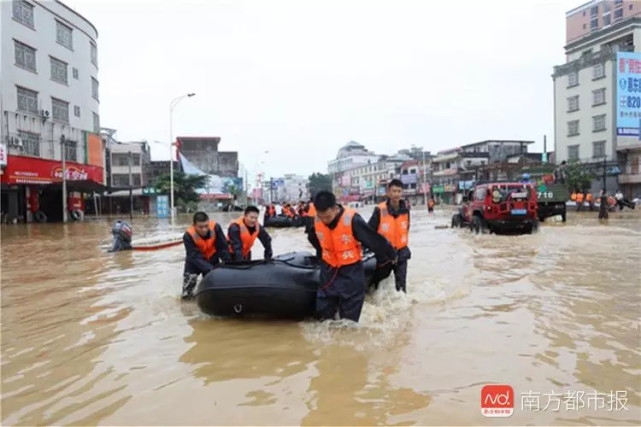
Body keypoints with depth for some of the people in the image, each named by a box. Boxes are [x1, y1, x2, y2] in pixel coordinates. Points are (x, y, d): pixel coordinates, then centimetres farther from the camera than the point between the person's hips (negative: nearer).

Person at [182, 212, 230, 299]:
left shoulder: (215, 227, -29)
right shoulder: (188, 235, -31)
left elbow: (223, 248, -20)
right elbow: (195, 257, -35)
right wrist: (210, 269, -46)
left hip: (212, 258, 2)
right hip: (195, 259, -2)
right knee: (189, 275, -20)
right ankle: (186, 293, 5)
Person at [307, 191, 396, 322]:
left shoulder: (352, 219, -27)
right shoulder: (316, 220, -12)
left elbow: (373, 239, -14)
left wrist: (390, 254, -1)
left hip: (351, 271, -4)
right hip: (328, 269, 4)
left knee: (350, 317, 6)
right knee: (323, 313, 10)